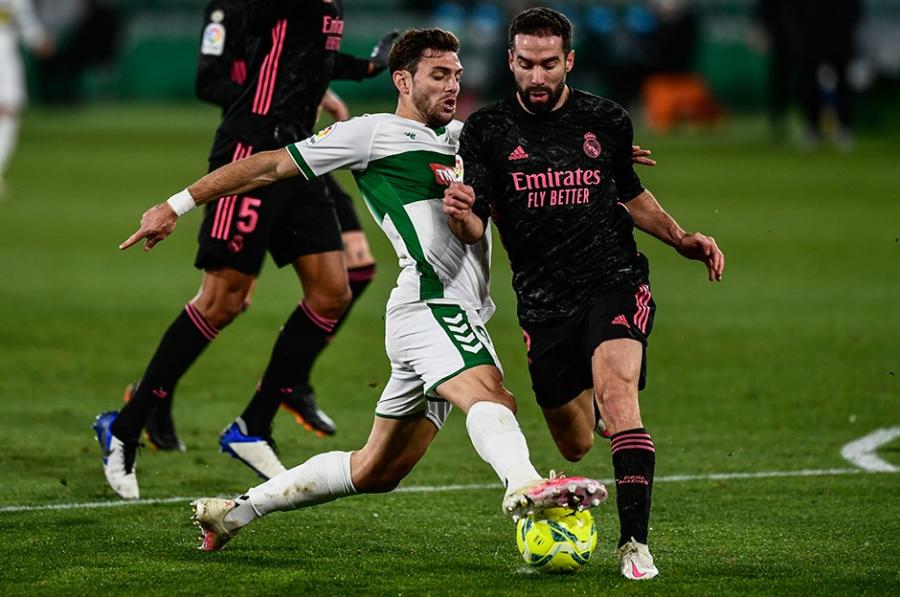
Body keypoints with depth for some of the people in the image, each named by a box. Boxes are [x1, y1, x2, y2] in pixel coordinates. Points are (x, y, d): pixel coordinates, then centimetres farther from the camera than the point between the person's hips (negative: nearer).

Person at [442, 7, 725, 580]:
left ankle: (635, 542, -31)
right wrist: (460, 215, -29)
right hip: (545, 305, 1)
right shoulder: (488, 130, 0)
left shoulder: (606, 120, 4)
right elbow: (477, 228, -5)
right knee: (574, 444, 9)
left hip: (615, 282, -1)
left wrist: (683, 240, 9)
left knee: (616, 390, -28)